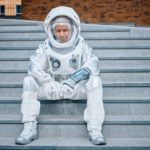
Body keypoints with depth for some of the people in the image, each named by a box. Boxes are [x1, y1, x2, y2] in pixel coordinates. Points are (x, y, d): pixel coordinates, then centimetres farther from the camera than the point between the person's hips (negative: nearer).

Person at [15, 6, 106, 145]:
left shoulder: (81, 45, -6)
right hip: (53, 88, 1)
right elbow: (34, 66, -19)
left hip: (77, 88, -1)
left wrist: (76, 78, -38)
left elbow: (92, 64, -20)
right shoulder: (46, 47, -5)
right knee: (29, 81, -21)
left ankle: (95, 130, -29)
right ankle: (30, 128, -20)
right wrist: (47, 82, -38)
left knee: (95, 81, -30)